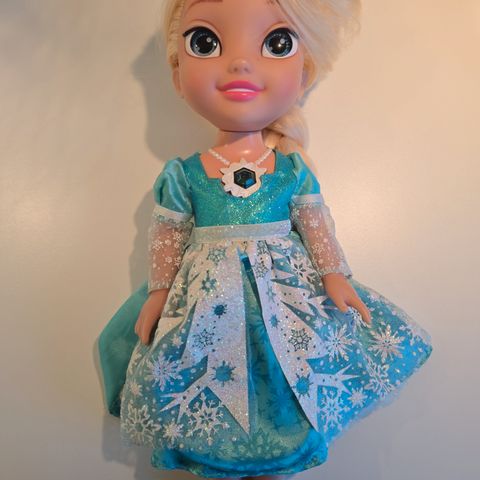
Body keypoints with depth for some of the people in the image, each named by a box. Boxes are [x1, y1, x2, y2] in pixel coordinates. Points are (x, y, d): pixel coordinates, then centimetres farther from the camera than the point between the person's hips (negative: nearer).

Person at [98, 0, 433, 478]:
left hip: (288, 291, 1)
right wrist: (158, 291, 1)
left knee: (285, 400, 9)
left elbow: (315, 224, 3)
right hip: (205, 300, 0)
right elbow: (166, 236, 2)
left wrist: (335, 276, -3)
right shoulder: (183, 173, -4)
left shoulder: (293, 168, -2)